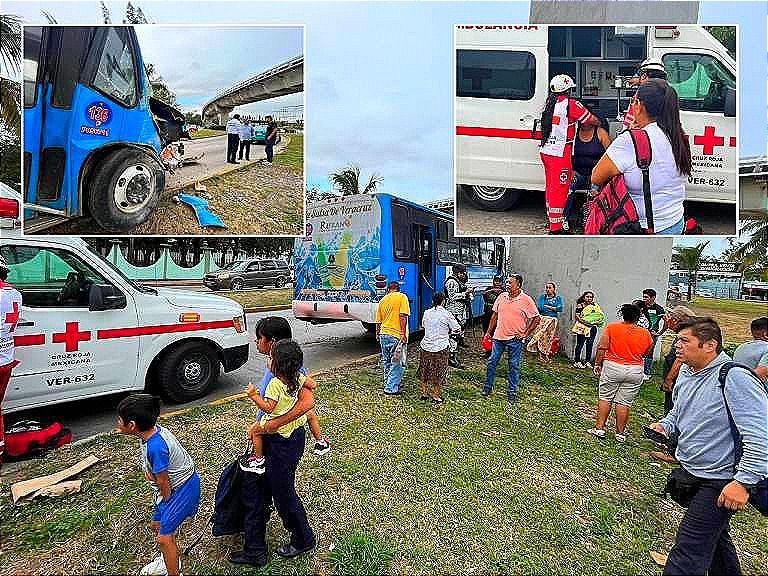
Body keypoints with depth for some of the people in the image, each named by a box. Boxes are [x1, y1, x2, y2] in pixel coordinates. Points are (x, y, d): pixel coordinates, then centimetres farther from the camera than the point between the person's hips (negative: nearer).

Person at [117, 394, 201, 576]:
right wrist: (149, 470, -10)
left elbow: (163, 482, -20)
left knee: (164, 538, -6)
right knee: (156, 525, 24)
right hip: (175, 485, 10)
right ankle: (170, 559, 48)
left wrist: (166, 501, -4)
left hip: (183, 488, -10)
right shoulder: (154, 430, -8)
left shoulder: (155, 447, -34)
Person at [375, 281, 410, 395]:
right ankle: (391, 388, 5)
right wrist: (404, 334, -15)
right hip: (396, 335, -6)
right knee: (397, 364, 3)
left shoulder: (383, 300, 14)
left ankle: (388, 384, 27)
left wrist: (378, 334, 30)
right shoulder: (402, 297, -3)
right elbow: (403, 316, -15)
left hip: (384, 334, 6)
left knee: (387, 363, 17)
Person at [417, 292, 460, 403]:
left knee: (424, 370, 17)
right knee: (438, 372, 9)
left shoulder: (427, 313, 0)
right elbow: (458, 329, -4)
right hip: (440, 348, -3)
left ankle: (424, 393, 28)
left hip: (425, 346, 3)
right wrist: (449, 332, 13)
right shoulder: (447, 314, -10)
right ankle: (436, 396, 18)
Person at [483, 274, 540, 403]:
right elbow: (495, 315, 14)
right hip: (498, 336, 4)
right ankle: (487, 387, 24)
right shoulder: (502, 297, 5)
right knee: (491, 362, 8)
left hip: (515, 339, -4)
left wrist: (526, 333, -7)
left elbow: (537, 318, -4)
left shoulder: (526, 300, -7)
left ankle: (512, 393, 21)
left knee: (513, 366, 7)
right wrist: (489, 332, 12)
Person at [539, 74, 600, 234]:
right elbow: (593, 121, -3)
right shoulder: (570, 103, -9)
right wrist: (599, 123, 17)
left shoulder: (549, 104, 13)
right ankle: (556, 228, -4)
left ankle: (552, 218, 27)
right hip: (560, 154, -8)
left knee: (551, 187, 16)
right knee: (559, 189, -6)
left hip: (546, 151, 8)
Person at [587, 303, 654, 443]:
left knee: (604, 398, 9)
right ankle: (620, 433, 15)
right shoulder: (645, 334, 1)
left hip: (612, 367, -2)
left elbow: (602, 347, -9)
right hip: (635, 371, 2)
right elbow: (646, 353, 13)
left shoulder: (611, 327, -6)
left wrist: (597, 364, 0)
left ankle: (600, 428, 12)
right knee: (624, 402, 7)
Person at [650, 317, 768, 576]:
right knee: (714, 536, 29)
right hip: (690, 473, 8)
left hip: (720, 482, -8)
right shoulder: (686, 373, 3)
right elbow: (678, 411, 18)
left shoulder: (734, 378, -24)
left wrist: (743, 482, -27)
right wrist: (665, 425, -2)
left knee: (689, 548, -3)